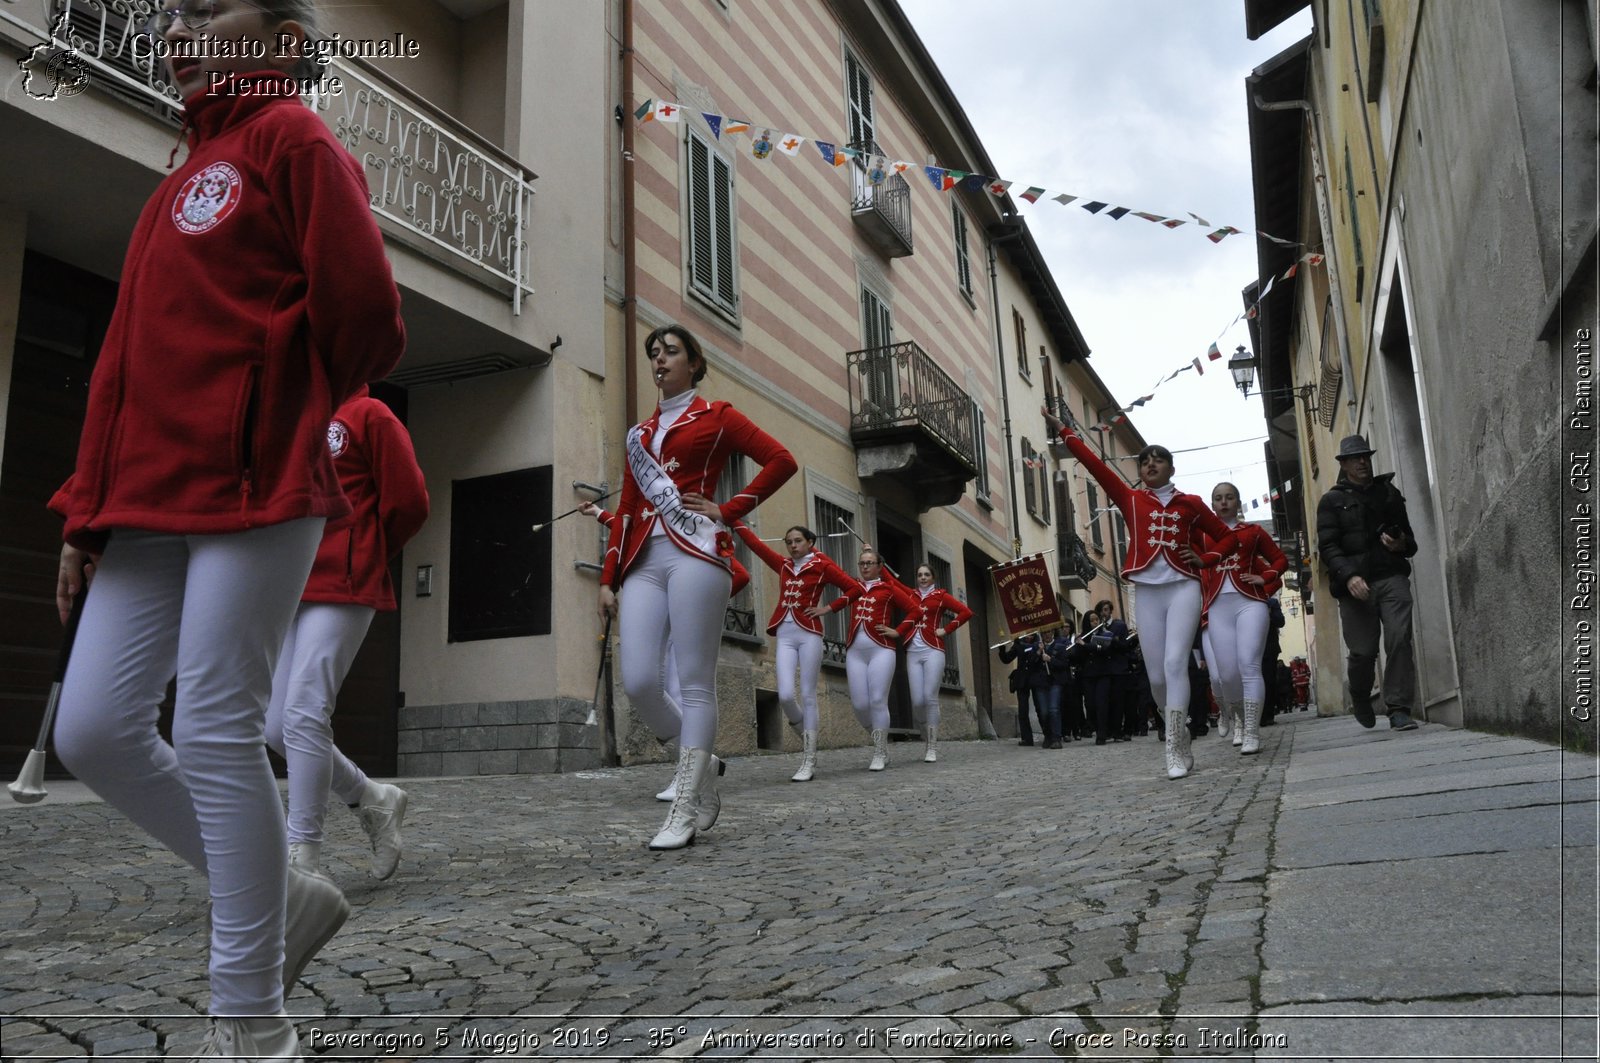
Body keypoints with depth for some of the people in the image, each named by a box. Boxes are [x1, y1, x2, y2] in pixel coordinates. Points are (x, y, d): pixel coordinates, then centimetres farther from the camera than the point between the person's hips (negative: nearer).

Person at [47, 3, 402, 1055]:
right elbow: (127, 362, 21)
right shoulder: (184, 181, 24)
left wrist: (282, 418, 5)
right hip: (149, 502, 8)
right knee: (94, 731, 4)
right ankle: (283, 896, 20)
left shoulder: (292, 138, 1)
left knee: (216, 731, -8)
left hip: (257, 493, -8)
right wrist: (88, 511, 16)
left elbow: (364, 313, -10)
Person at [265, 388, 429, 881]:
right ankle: (374, 799, 22)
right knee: (278, 727, 5)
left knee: (304, 715, -13)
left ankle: (302, 855, -5)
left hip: (342, 591, -8)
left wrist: (363, 557, 6)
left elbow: (409, 502, -5)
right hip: (293, 593, 8)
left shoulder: (369, 415, 0)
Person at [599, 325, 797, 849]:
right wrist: (608, 577, 13)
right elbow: (626, 509, 20)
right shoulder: (640, 433, 24)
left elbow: (782, 460, 1)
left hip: (695, 554, -5)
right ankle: (700, 772, 16)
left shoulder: (716, 416, 9)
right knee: (638, 682, -6)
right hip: (644, 561, 5)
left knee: (695, 683, -7)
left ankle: (684, 812, -3)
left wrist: (728, 510, -4)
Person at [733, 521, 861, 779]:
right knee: (785, 696, -9)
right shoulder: (783, 565, 15)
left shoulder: (822, 565, 2)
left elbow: (855, 588, -1)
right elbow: (755, 544, 16)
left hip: (809, 634, -4)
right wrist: (733, 518, 13)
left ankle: (808, 763, -2)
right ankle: (807, 734, 21)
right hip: (785, 635, 4)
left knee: (807, 696, -4)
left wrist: (828, 608, -5)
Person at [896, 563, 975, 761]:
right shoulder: (911, 596, 16)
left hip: (933, 650, -3)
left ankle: (932, 747, -4)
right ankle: (926, 737, 20)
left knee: (930, 698, -10)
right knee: (917, 701, -3)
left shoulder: (941, 595, 7)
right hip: (913, 652, 3)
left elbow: (966, 612, -1)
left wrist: (946, 630, -3)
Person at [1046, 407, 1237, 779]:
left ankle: (1174, 750, -16)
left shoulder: (1190, 503, 9)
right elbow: (1096, 466, 4)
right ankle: (1180, 732, 24)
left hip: (1183, 588, -2)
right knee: (1156, 675, 1)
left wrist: (1205, 559, 1)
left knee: (1175, 663, -16)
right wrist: (1065, 433, 0)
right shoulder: (1131, 499, 10)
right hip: (1147, 594, 2)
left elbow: (1226, 536, 19)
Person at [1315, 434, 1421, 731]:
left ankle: (1399, 710, -9)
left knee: (1399, 640, -14)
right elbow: (1327, 546, -3)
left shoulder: (1389, 493, 19)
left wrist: (1402, 545, 0)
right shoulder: (1332, 501, 8)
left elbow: (1409, 537, 25)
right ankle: (1361, 701, 26)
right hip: (1355, 584, -2)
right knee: (1363, 651, -2)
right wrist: (1349, 576, -18)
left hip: (1392, 577, 2)